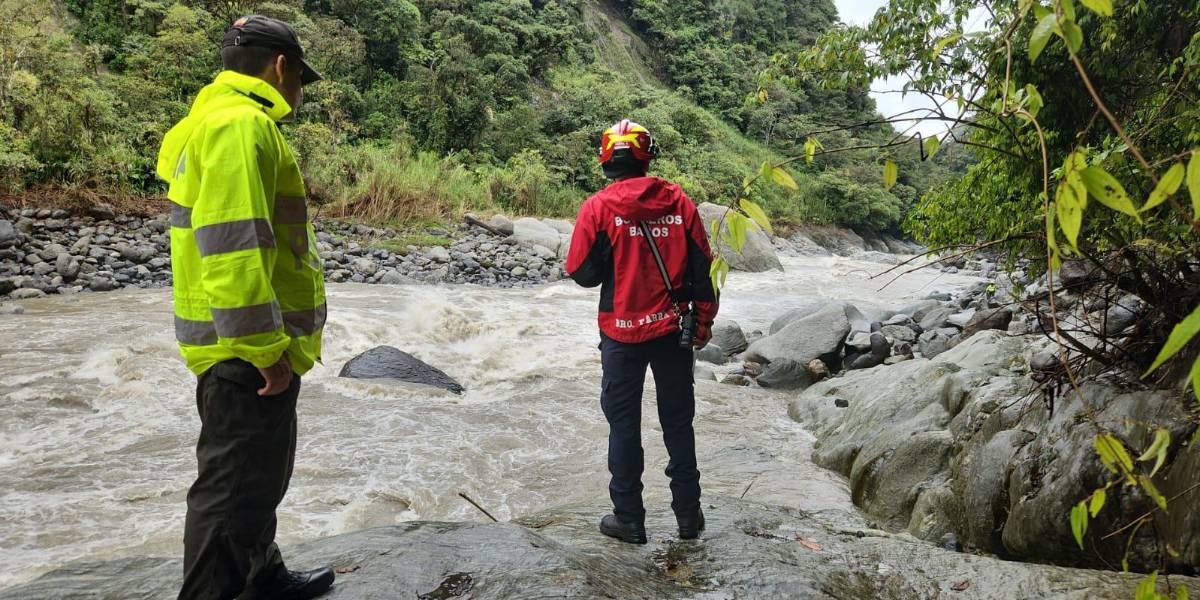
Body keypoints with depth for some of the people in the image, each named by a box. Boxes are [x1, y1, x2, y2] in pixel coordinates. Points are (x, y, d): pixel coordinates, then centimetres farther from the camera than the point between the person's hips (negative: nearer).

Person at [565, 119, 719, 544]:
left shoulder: (598, 207, -11)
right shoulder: (678, 201, -3)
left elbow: (583, 274, -8)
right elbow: (701, 267, 0)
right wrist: (704, 319, 11)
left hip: (622, 333, -2)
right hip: (673, 330, 3)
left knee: (624, 424, 10)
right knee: (678, 421, 14)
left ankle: (629, 518, 17)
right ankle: (688, 514, 23)